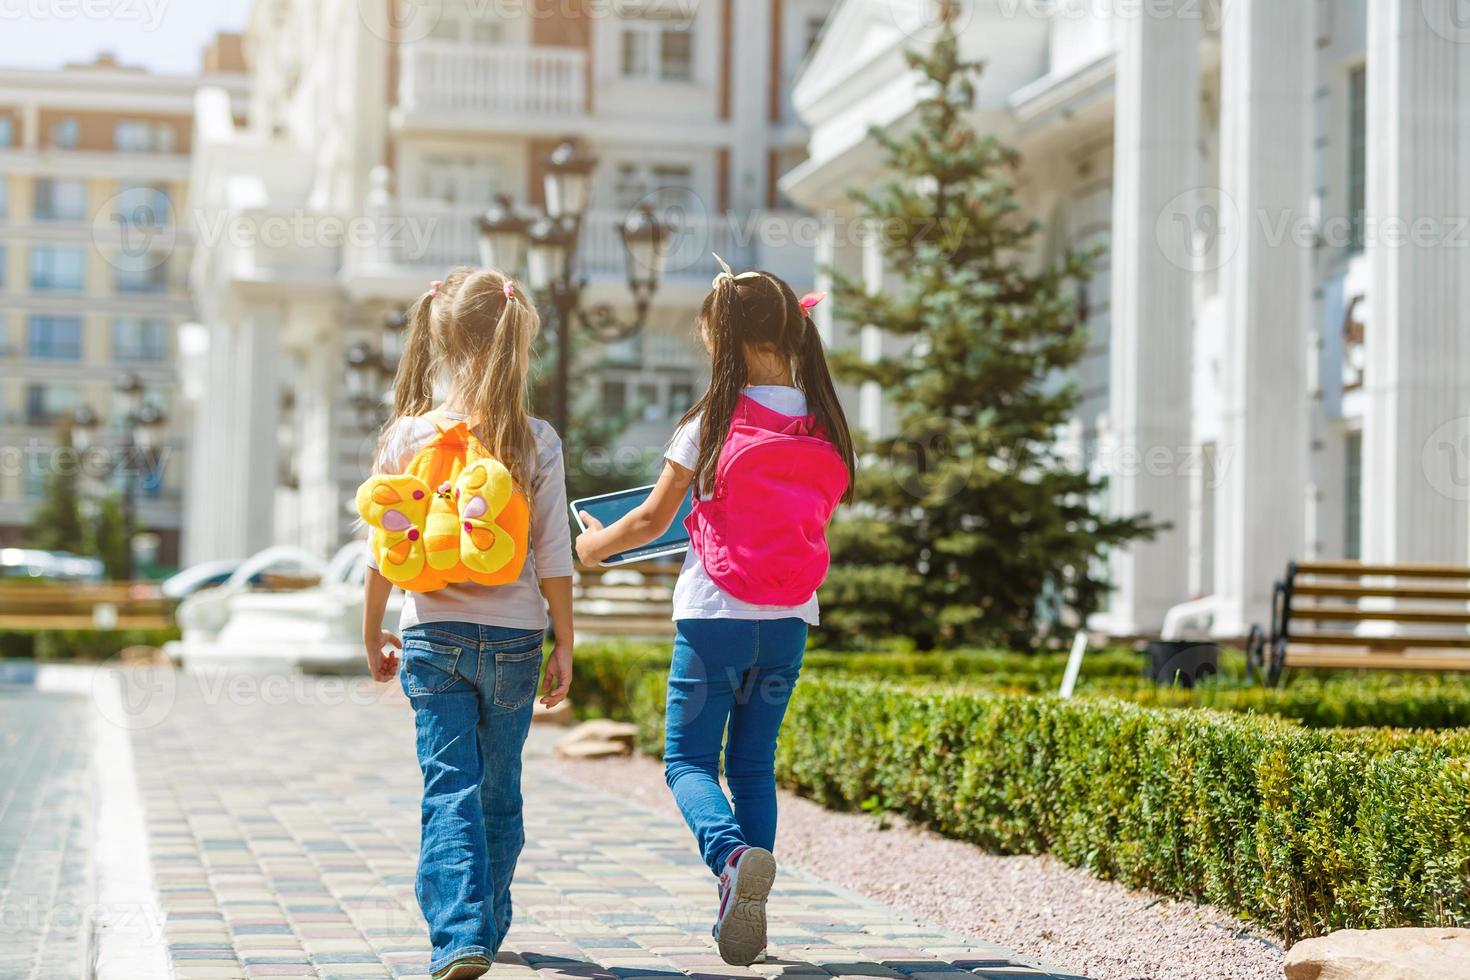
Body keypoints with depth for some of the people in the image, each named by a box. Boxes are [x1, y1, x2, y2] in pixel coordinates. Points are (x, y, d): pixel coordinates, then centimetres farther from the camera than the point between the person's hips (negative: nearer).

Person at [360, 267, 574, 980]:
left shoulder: (407, 436, -3)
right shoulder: (536, 442, -6)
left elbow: (385, 551, 1)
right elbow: (553, 558, -3)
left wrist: (372, 633, 14)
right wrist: (565, 646, 7)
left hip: (434, 636, 0)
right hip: (514, 637, 0)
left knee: (450, 789, -1)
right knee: (500, 793, 15)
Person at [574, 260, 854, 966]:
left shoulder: (714, 422, -10)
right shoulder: (825, 426, 0)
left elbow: (652, 519, -3)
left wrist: (594, 545, 16)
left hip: (715, 616, -4)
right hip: (789, 621, 4)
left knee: (687, 760, 5)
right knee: (753, 764, 15)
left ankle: (732, 855, -24)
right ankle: (745, 912, 8)